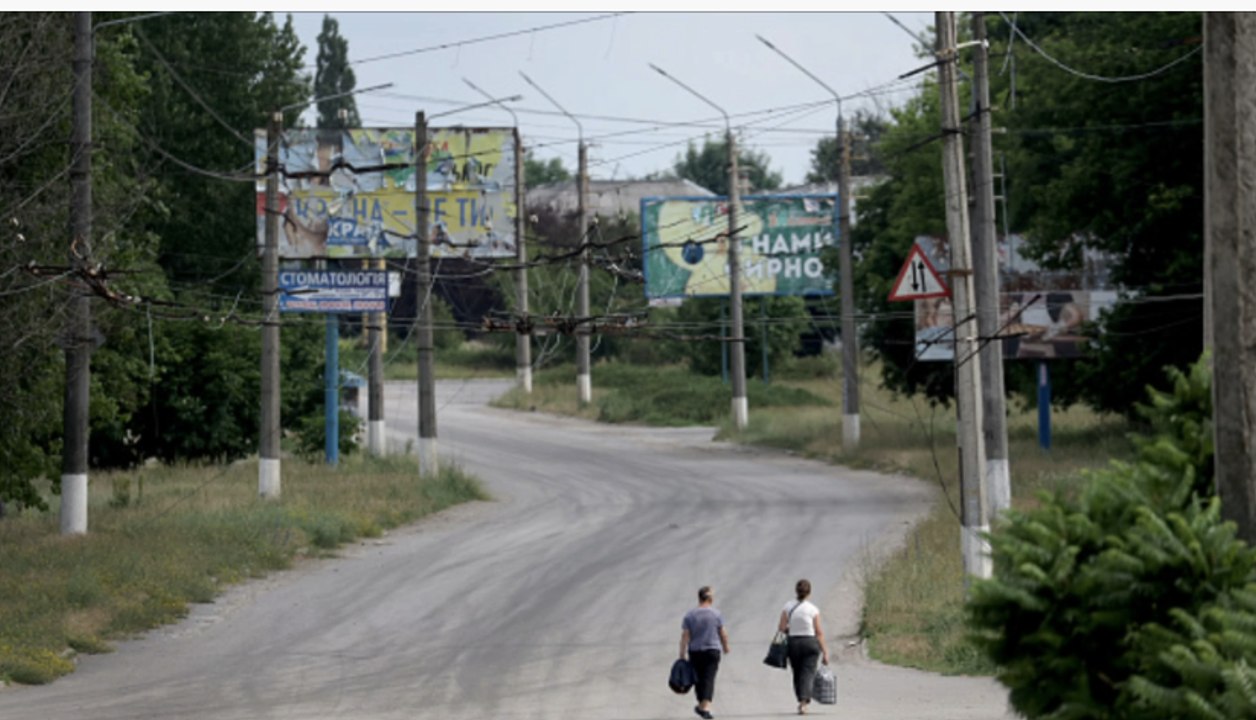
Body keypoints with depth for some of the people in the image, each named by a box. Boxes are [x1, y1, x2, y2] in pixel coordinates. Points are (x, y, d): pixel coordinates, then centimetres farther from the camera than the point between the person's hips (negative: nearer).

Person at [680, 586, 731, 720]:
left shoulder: (690, 615, -2)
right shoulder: (716, 614, -4)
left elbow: (685, 636, -5)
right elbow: (723, 634, 1)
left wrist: (682, 655, -1)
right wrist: (725, 647, 19)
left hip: (695, 652, 2)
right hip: (712, 651, -1)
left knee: (699, 678, 15)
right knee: (709, 678, -4)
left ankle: (701, 705, 27)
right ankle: (705, 706, -17)